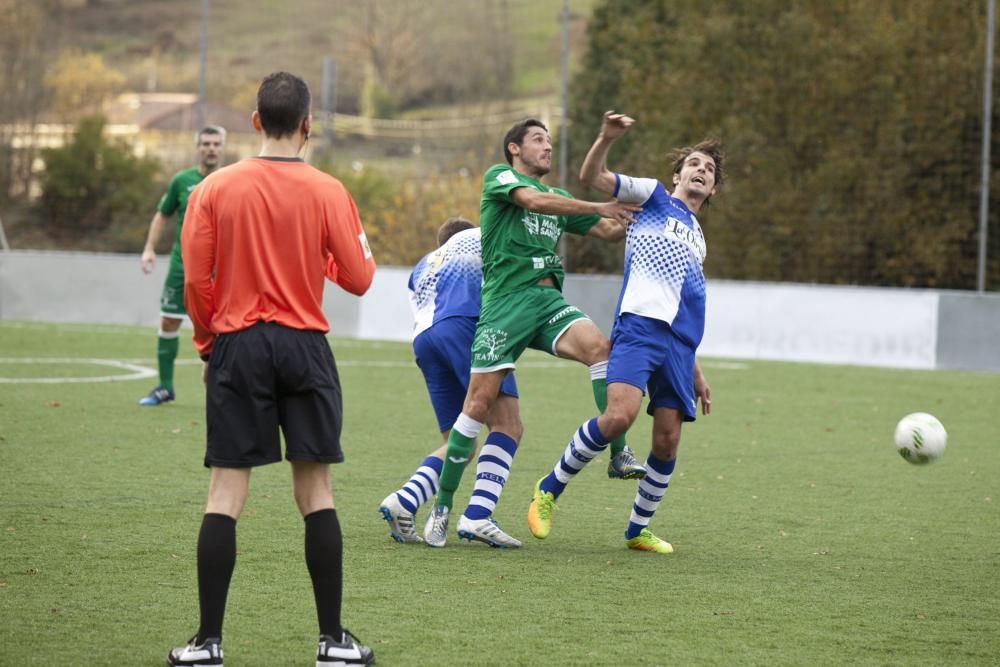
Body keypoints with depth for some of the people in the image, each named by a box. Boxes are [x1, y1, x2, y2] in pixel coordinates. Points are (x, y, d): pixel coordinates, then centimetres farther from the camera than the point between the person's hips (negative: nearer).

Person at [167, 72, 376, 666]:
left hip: (237, 347, 0)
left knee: (226, 494, 1)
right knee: (315, 491, 6)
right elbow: (358, 278, -1)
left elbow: (195, 280, -2)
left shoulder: (215, 188, -2)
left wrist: (207, 342, 13)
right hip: (305, 348, 0)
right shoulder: (326, 192, -3)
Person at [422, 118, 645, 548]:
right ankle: (442, 505, 2)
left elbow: (611, 233, 26)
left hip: (548, 300, 5)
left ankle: (619, 453, -25)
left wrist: (632, 214, 7)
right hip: (505, 300, -5)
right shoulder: (499, 177, 7)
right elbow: (534, 200, -14)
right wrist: (598, 207, -11)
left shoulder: (559, 198, 25)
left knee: (598, 346, -25)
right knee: (480, 400, -8)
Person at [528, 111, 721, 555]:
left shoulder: (697, 237, 30)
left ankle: (638, 530, 15)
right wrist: (607, 138, -18)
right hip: (639, 323, -6)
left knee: (668, 439, -1)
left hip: (678, 342, 6)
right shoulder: (654, 197, 13)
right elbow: (591, 177, 1)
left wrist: (696, 371, 29)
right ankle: (549, 489, -6)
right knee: (619, 416, -24)